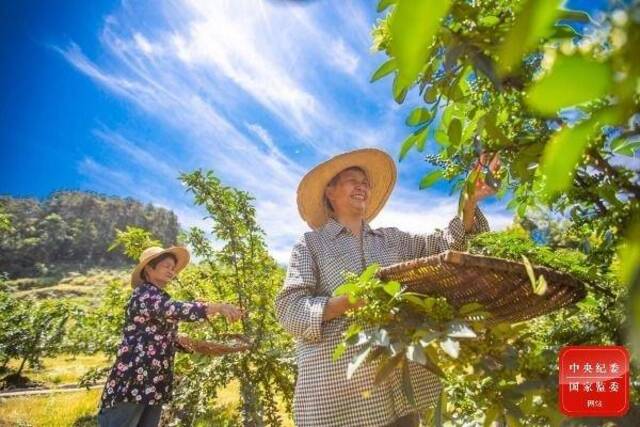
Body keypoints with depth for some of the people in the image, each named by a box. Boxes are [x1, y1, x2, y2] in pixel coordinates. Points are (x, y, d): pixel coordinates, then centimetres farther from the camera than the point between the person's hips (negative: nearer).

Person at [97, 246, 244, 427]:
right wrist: (218, 307, -35)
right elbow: (176, 309, -29)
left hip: (155, 385, 9)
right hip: (131, 382, -9)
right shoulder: (144, 293, -12)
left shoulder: (161, 299, 17)